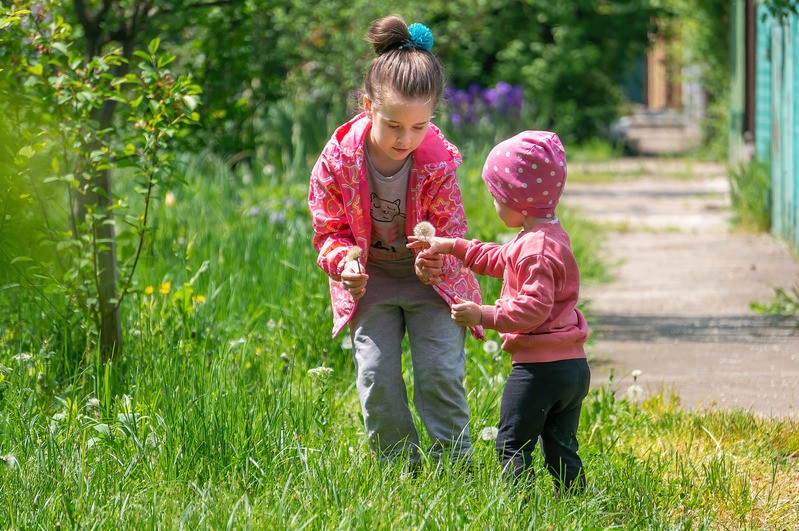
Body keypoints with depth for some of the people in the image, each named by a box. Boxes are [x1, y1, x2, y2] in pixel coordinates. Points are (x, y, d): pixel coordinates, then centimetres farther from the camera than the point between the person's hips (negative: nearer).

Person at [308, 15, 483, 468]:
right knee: (377, 377, -6)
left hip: (431, 278, -1)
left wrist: (438, 263, -35)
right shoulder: (338, 160, -21)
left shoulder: (439, 162, -22)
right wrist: (344, 262, -30)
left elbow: (450, 232, -12)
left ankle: (455, 468, 3)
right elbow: (330, 230, -8)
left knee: (440, 372, -10)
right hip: (372, 278, 1)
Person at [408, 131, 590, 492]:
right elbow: (500, 260, 30)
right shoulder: (549, 236, 14)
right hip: (574, 367, 10)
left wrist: (484, 316, -22)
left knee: (512, 446, -3)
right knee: (561, 451, 15)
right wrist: (451, 246, 31)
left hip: (539, 368, -10)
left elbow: (535, 307, -26)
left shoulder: (537, 246, -19)